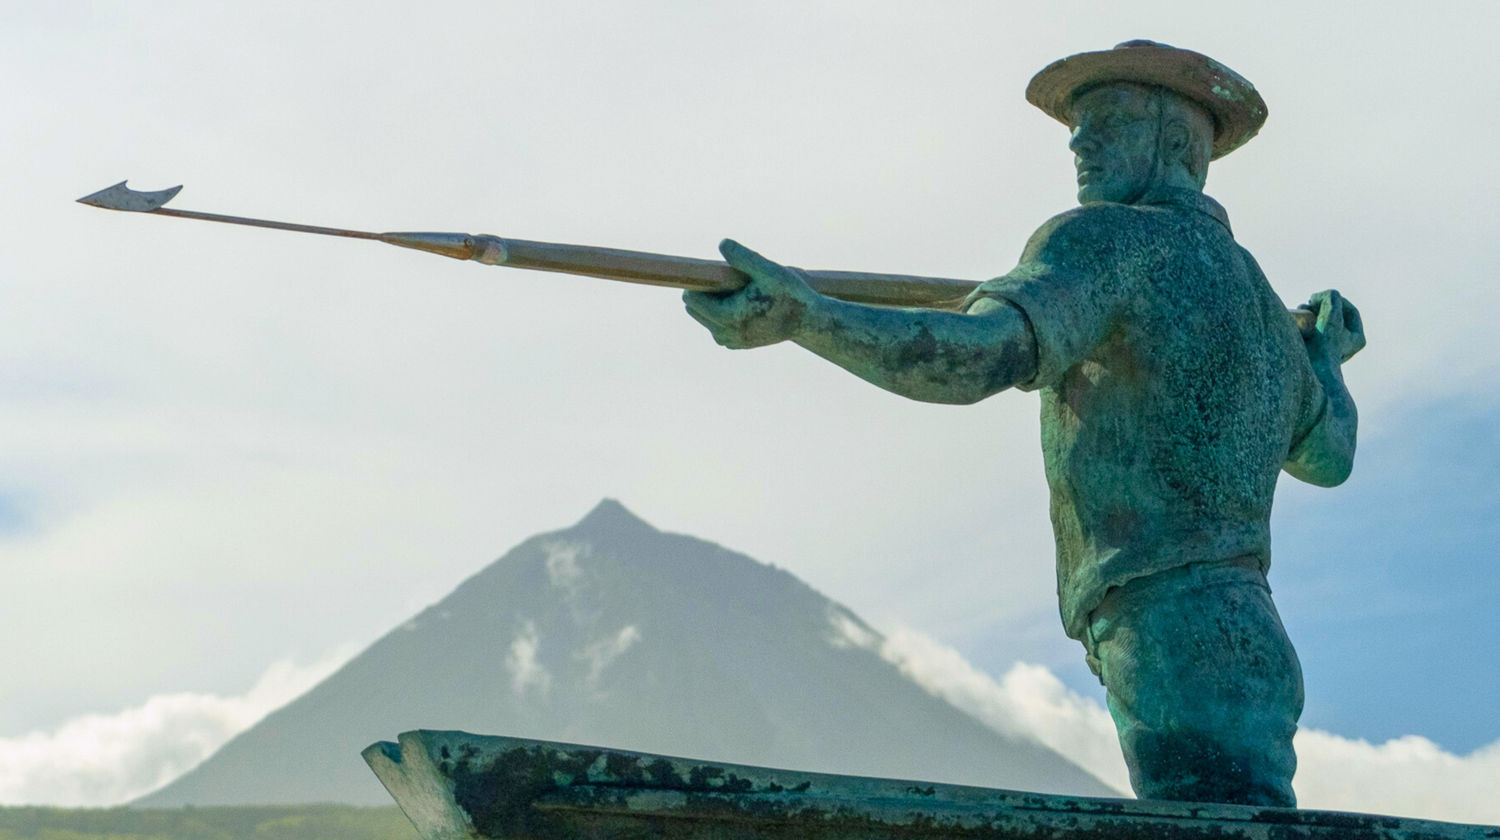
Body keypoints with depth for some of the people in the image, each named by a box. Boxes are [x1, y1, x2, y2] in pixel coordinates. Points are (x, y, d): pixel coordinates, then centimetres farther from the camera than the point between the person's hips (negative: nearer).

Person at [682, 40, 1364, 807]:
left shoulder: (1109, 238, -4)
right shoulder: (1260, 300, 23)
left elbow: (987, 352, -24)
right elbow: (1328, 457, 39)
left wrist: (806, 316, -34)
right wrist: (1328, 357, 60)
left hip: (1178, 648, -10)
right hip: (1244, 649, 10)